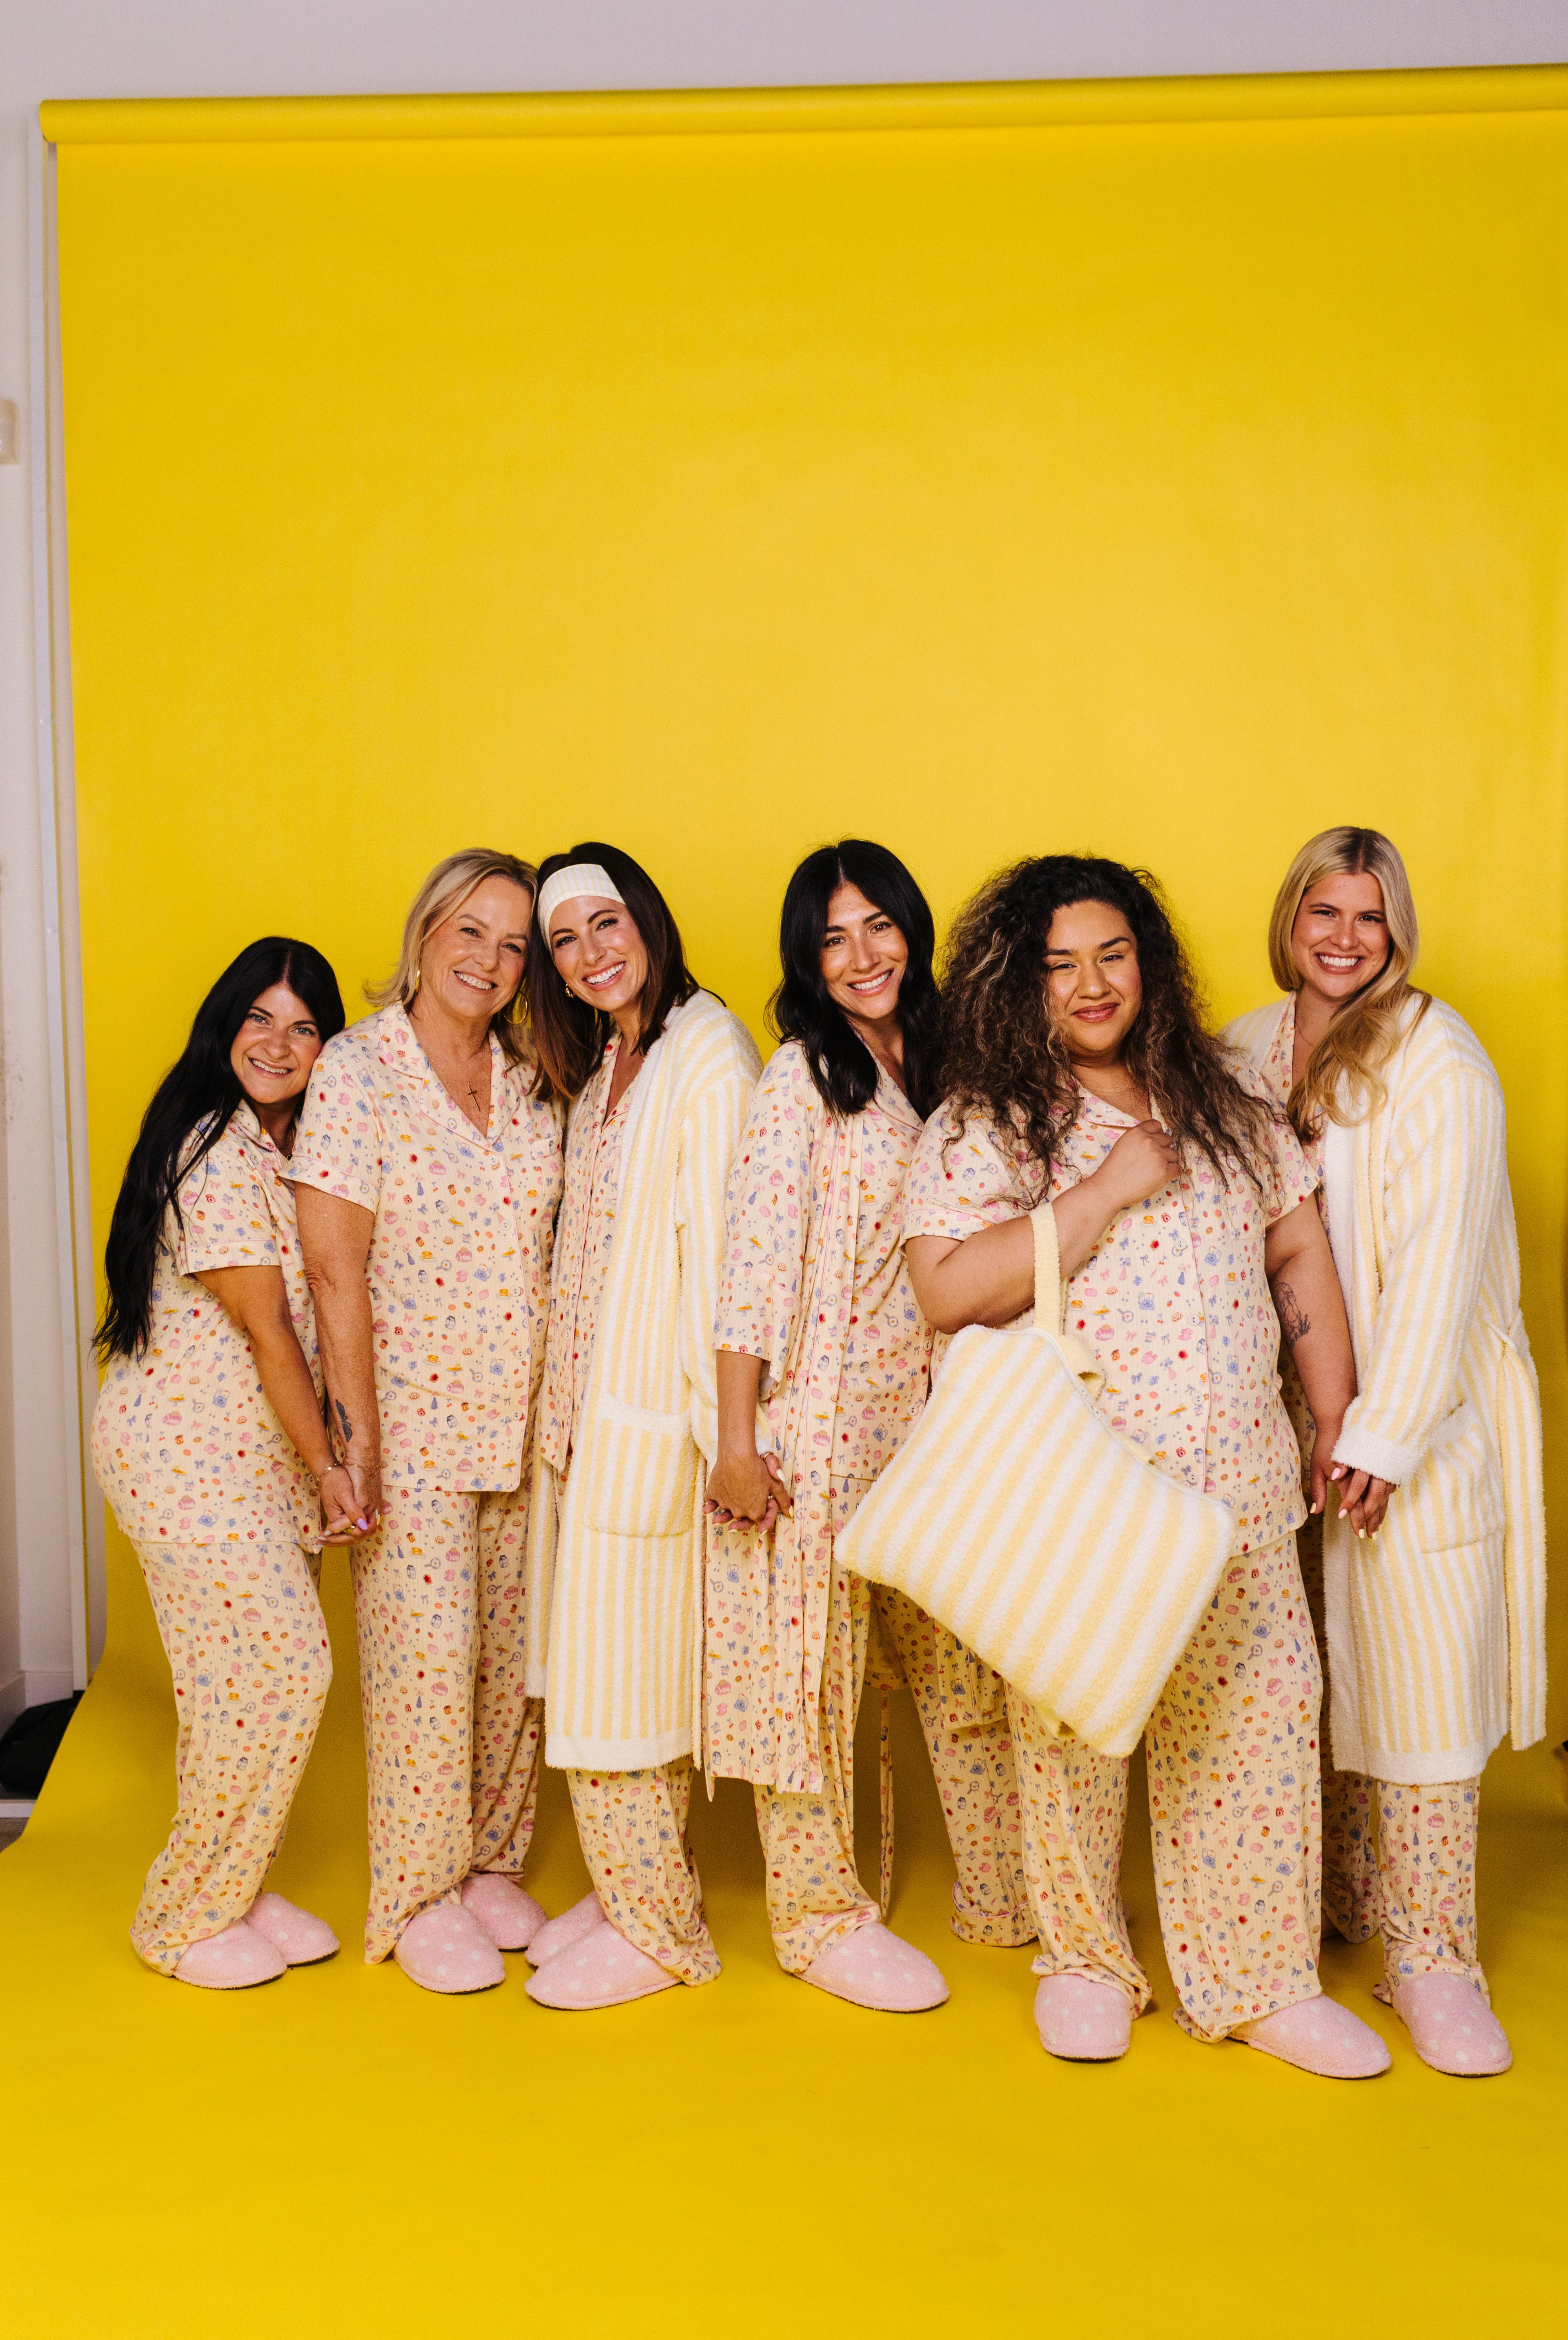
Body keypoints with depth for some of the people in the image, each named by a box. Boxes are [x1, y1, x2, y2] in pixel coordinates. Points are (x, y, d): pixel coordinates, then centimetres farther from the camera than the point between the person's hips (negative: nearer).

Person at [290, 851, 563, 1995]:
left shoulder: (531, 1078, 6)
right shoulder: (357, 1069, -8)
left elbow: (555, 1244, 11)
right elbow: (335, 1268, -12)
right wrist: (357, 1433, -14)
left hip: (524, 1418, 5)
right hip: (411, 1413, -5)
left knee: (513, 1644, 11)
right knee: (426, 1651, 0)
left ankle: (491, 1861, 29)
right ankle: (418, 1892, 17)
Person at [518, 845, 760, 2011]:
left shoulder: (709, 1053, -14)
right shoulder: (604, 1066, 14)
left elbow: (717, 1248, -18)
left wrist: (717, 1430, -19)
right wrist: (565, 1412, 12)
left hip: (652, 1410, -8)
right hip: (589, 1406, 8)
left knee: (623, 1672, 0)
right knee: (603, 1659, 15)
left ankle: (661, 1929, 16)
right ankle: (635, 1887, 29)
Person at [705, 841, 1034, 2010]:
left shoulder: (938, 1069, 10)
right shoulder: (800, 1079, -9)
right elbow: (754, 1264, -14)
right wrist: (738, 1442, -17)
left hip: (924, 1418, 6)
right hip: (815, 1422, -6)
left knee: (967, 1658, 11)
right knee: (809, 1665, 5)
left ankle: (1006, 1894, 27)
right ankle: (822, 1915, 21)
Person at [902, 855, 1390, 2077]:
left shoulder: (1225, 1107, 9)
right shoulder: (979, 1129, -5)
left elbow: (1302, 1255, 15)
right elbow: (946, 1292, -18)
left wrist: (1339, 1422, 12)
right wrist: (1106, 1191, -19)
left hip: (1237, 1486, 4)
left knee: (1259, 1724, 7)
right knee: (1075, 1734, 7)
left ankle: (1263, 1981, 25)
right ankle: (1085, 1961, 30)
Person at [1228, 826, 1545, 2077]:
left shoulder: (1437, 1058, -10)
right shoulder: (1247, 1050, 7)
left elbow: (1438, 1258, -14)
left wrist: (1384, 1431, -17)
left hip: (1420, 1417, -5)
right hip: (1288, 1411, 5)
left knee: (1420, 1669, -3)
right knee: (1311, 1669, 12)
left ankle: (1430, 1957, 9)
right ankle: (1336, 1903, 29)